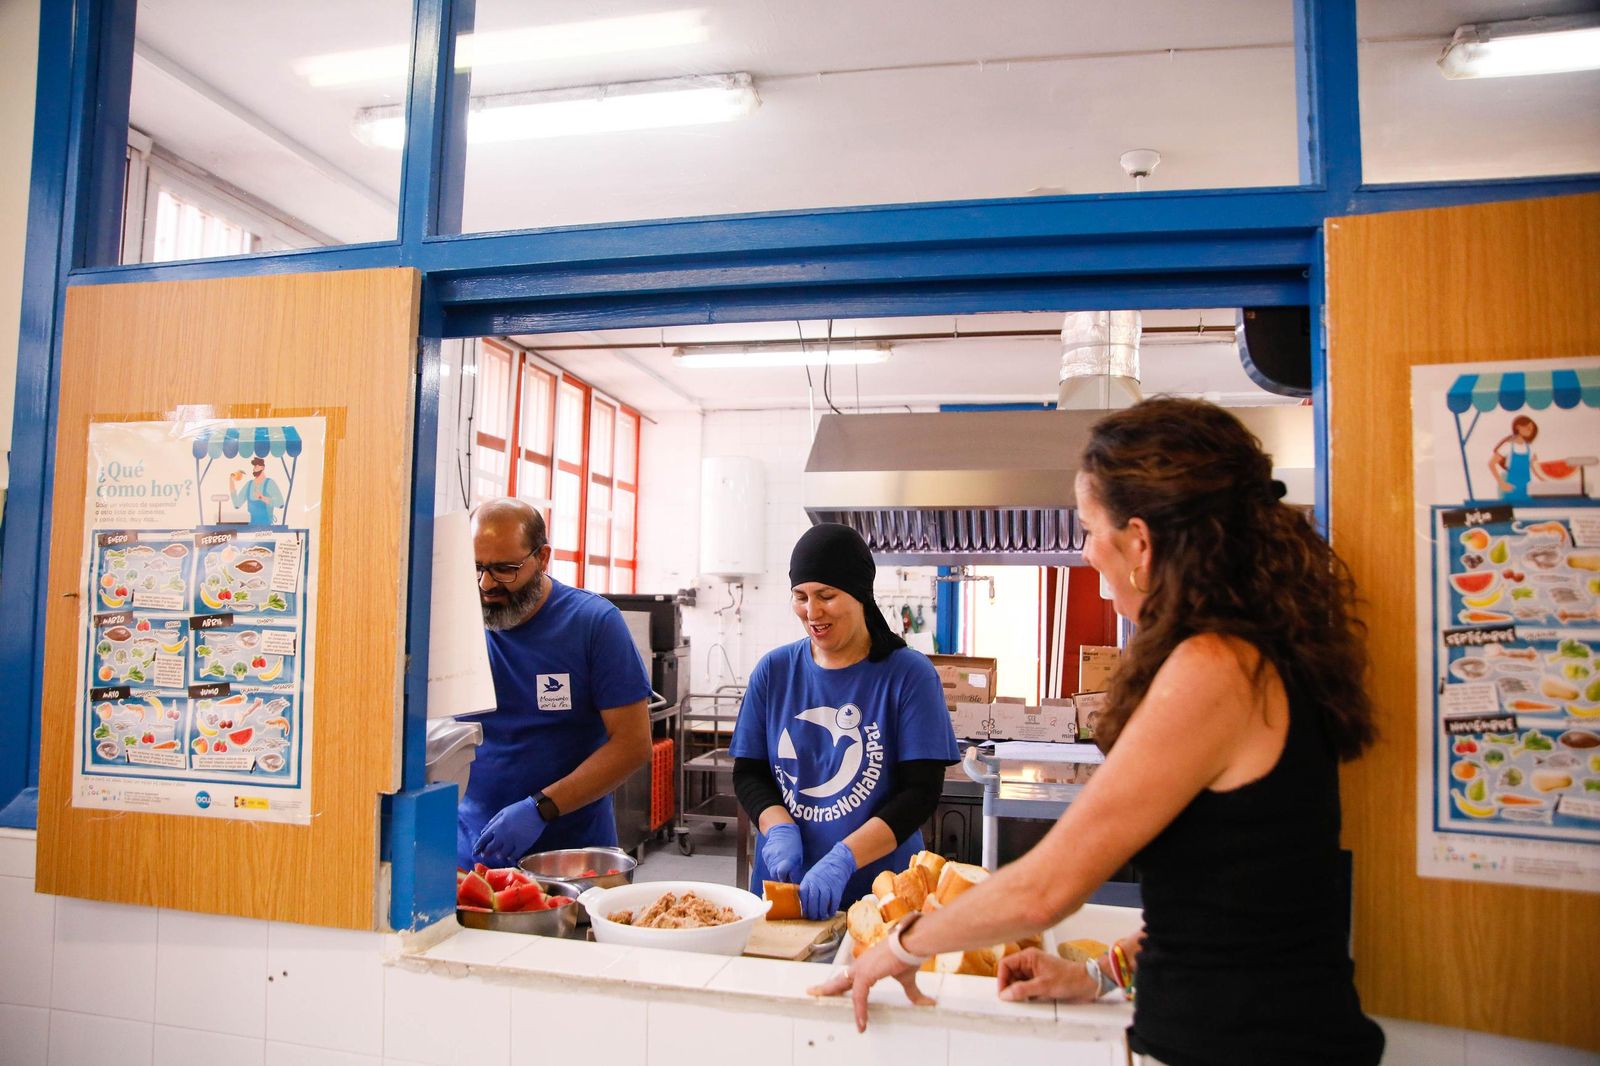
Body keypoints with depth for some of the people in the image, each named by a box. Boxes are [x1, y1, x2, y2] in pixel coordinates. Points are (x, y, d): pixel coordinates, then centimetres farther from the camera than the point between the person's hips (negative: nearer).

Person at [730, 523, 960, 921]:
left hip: (878, 890, -3)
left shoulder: (909, 674, -9)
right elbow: (748, 773, 5)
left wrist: (843, 858, -23)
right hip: (782, 887, 3)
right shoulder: (774, 670, 1)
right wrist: (779, 829, -14)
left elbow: (922, 791, -13)